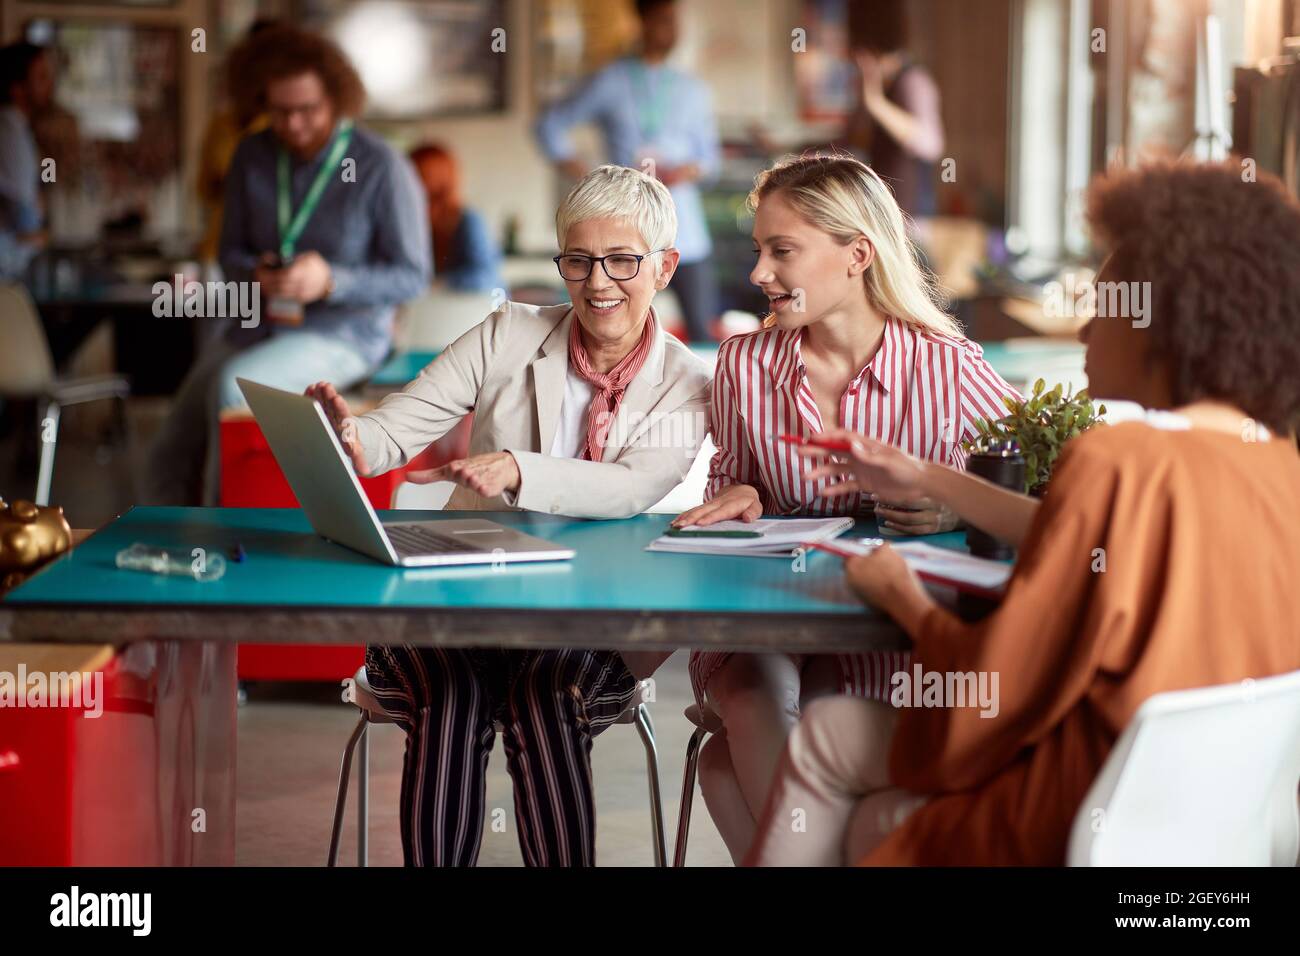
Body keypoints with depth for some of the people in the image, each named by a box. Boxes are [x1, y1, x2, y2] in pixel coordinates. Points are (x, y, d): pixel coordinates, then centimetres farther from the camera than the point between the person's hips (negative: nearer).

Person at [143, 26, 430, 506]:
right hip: (259, 324, 6)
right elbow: (231, 250, 12)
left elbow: (411, 276, -9)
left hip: (343, 333, -6)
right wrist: (254, 274, -13)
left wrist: (330, 280, -25)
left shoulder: (382, 169, -12)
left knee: (233, 385, -33)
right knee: (172, 456, -7)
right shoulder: (252, 157, 4)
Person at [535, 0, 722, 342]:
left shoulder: (693, 91, 13)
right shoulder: (610, 83, 4)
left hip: (687, 236, 2)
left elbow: (710, 155, 17)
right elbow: (551, 124, 10)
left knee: (703, 333, -3)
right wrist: (576, 170, -2)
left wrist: (689, 170, -5)